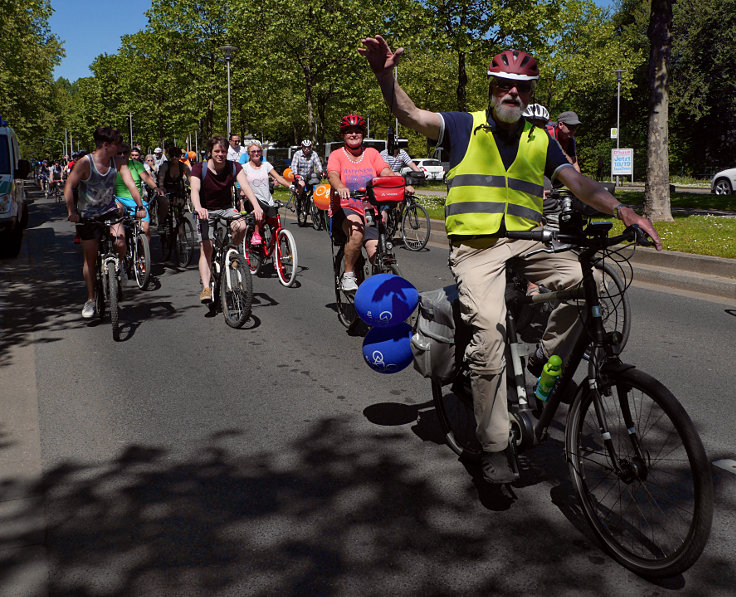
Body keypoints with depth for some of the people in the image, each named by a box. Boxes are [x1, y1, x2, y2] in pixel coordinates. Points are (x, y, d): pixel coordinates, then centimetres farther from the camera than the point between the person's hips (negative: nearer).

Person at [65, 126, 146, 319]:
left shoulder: (118, 161, -8)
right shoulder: (85, 162, -18)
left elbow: (130, 183, -12)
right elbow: (69, 187, -16)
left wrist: (140, 205, -24)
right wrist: (71, 211, -27)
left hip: (109, 210, 3)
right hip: (87, 215, -2)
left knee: (120, 244, -23)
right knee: (90, 258, 4)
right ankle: (90, 299, 18)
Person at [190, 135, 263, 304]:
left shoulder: (234, 167, -9)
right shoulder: (199, 168, -13)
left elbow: (245, 186, -23)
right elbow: (195, 190, -28)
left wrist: (256, 206, -42)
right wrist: (198, 208, -51)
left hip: (226, 209, 1)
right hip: (206, 211, -1)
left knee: (241, 226, -30)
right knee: (206, 248, -15)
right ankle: (206, 287, -17)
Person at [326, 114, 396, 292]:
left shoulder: (371, 153, 12)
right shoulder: (337, 155, 5)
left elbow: (387, 173, -3)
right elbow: (333, 175, -15)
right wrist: (341, 188, -39)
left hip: (370, 212, 3)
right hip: (345, 210, -3)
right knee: (356, 230, -37)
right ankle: (348, 275, -19)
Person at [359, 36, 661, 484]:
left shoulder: (541, 141, 17)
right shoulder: (464, 127, 8)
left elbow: (579, 183, 9)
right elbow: (410, 115, -4)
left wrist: (622, 210, -7)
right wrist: (386, 74, -22)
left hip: (526, 241, 4)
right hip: (475, 247, -3)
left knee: (585, 279, -24)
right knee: (489, 329, -24)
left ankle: (548, 360, 2)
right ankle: (496, 446, -13)